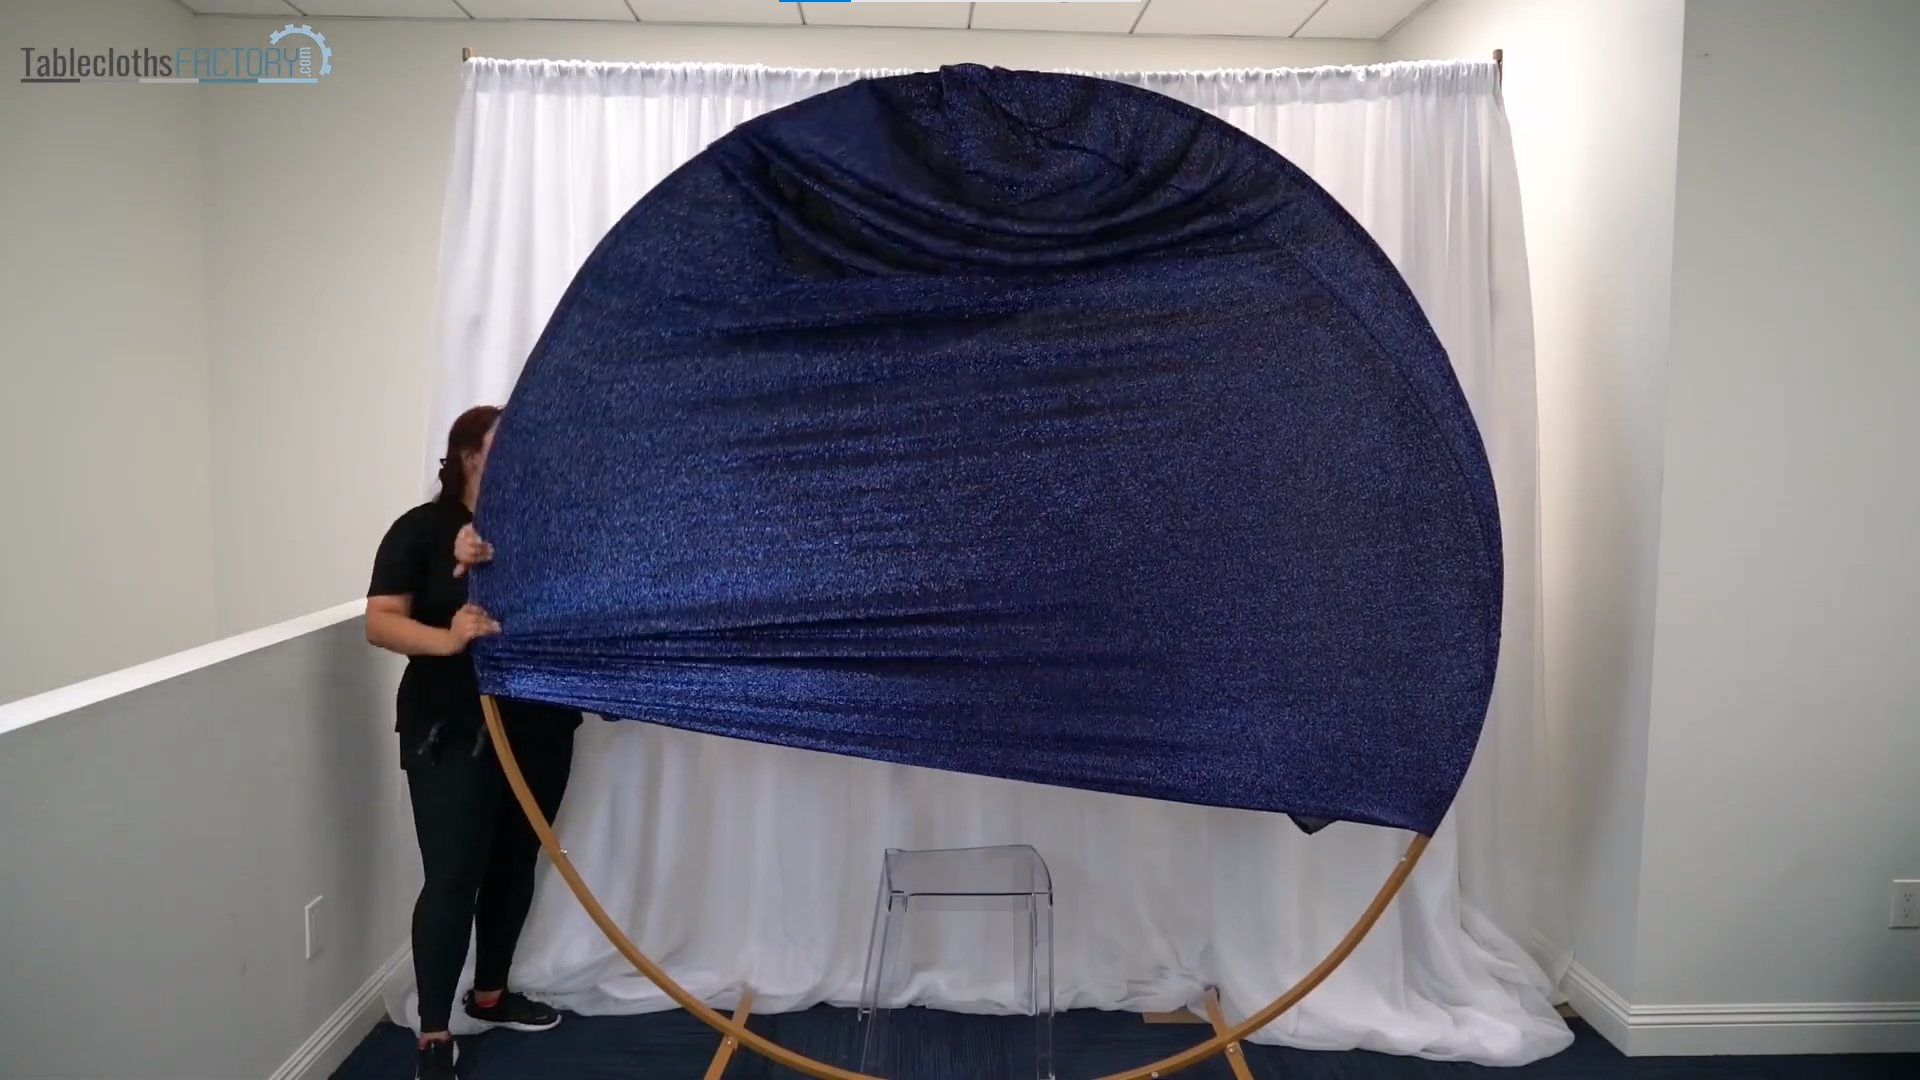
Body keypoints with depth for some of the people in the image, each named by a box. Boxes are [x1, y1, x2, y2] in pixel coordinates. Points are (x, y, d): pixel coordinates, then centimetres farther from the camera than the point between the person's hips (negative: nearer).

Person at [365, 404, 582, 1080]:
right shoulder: (421, 529, -3)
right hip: (452, 734, -4)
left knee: (515, 867, 15)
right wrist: (445, 638, -29)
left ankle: (489, 995, 34)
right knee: (451, 878, -4)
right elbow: (381, 622, -10)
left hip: (538, 729, 5)